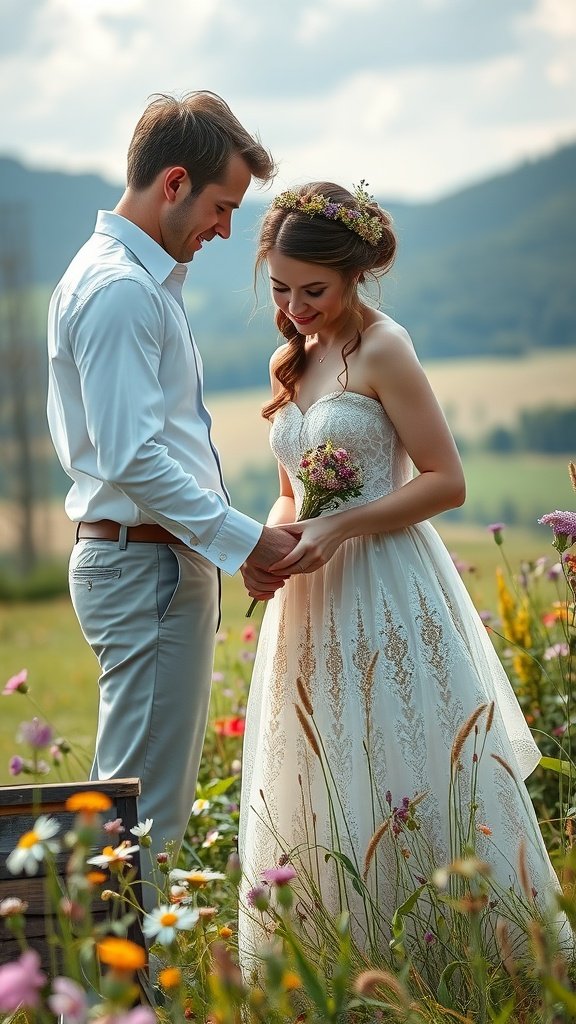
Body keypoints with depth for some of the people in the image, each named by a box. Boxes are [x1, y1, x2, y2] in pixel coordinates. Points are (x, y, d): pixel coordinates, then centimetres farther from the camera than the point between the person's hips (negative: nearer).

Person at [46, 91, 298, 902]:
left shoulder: (145, 279, 17)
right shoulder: (118, 289, -17)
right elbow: (132, 460, -23)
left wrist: (239, 542, 16)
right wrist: (243, 539, -17)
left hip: (166, 560, 11)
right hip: (145, 567, -11)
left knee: (160, 796, 15)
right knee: (143, 805, -7)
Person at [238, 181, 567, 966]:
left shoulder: (382, 350, -9)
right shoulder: (290, 365, 13)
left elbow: (446, 481, -12)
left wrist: (340, 529, -18)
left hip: (389, 602, -7)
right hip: (313, 606, 7)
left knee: (408, 796, -3)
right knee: (318, 808, 8)